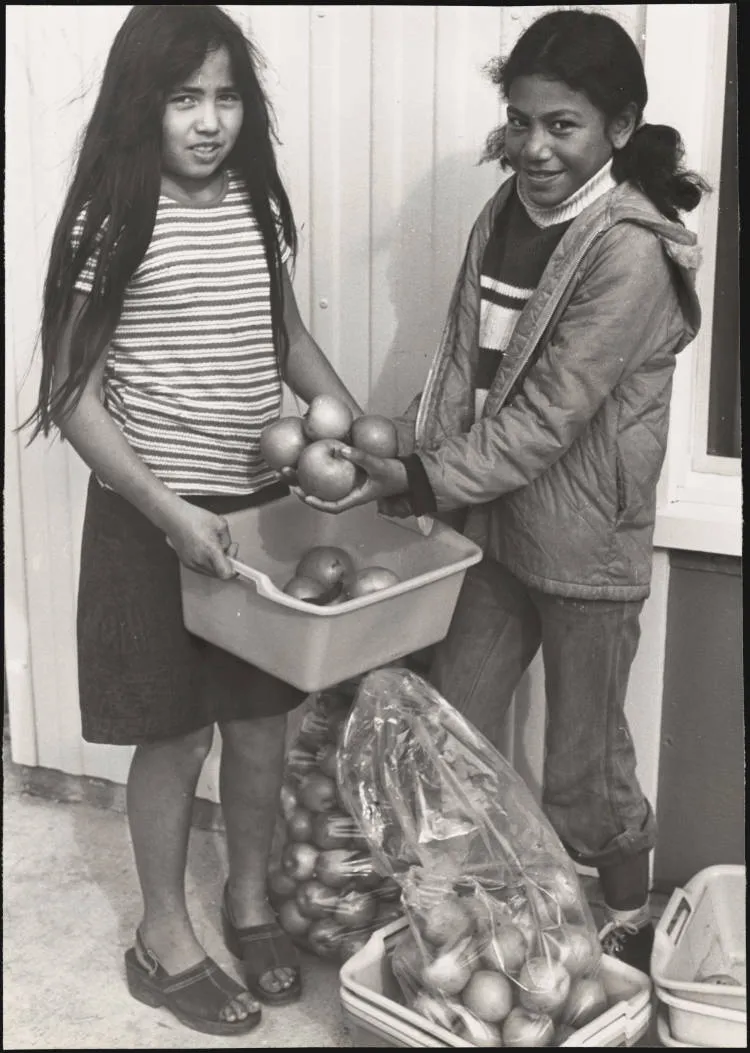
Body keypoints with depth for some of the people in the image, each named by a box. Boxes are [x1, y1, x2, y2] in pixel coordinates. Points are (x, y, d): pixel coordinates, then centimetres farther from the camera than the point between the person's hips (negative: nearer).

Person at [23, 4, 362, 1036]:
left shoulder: (256, 203, 4)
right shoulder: (112, 220, -13)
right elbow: (73, 394, -14)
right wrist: (168, 510, -21)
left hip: (264, 502, 5)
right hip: (156, 514, -5)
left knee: (262, 715, 14)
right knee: (177, 730, 6)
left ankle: (250, 897, 36)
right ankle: (165, 937, 27)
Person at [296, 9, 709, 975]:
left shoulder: (630, 251, -20)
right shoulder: (505, 212, 3)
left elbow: (549, 413, -23)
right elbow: (461, 361, 5)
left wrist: (420, 482, -23)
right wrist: (406, 459, -7)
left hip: (584, 542, -7)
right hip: (493, 519, 7)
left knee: (582, 764, 9)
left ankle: (631, 936, 34)